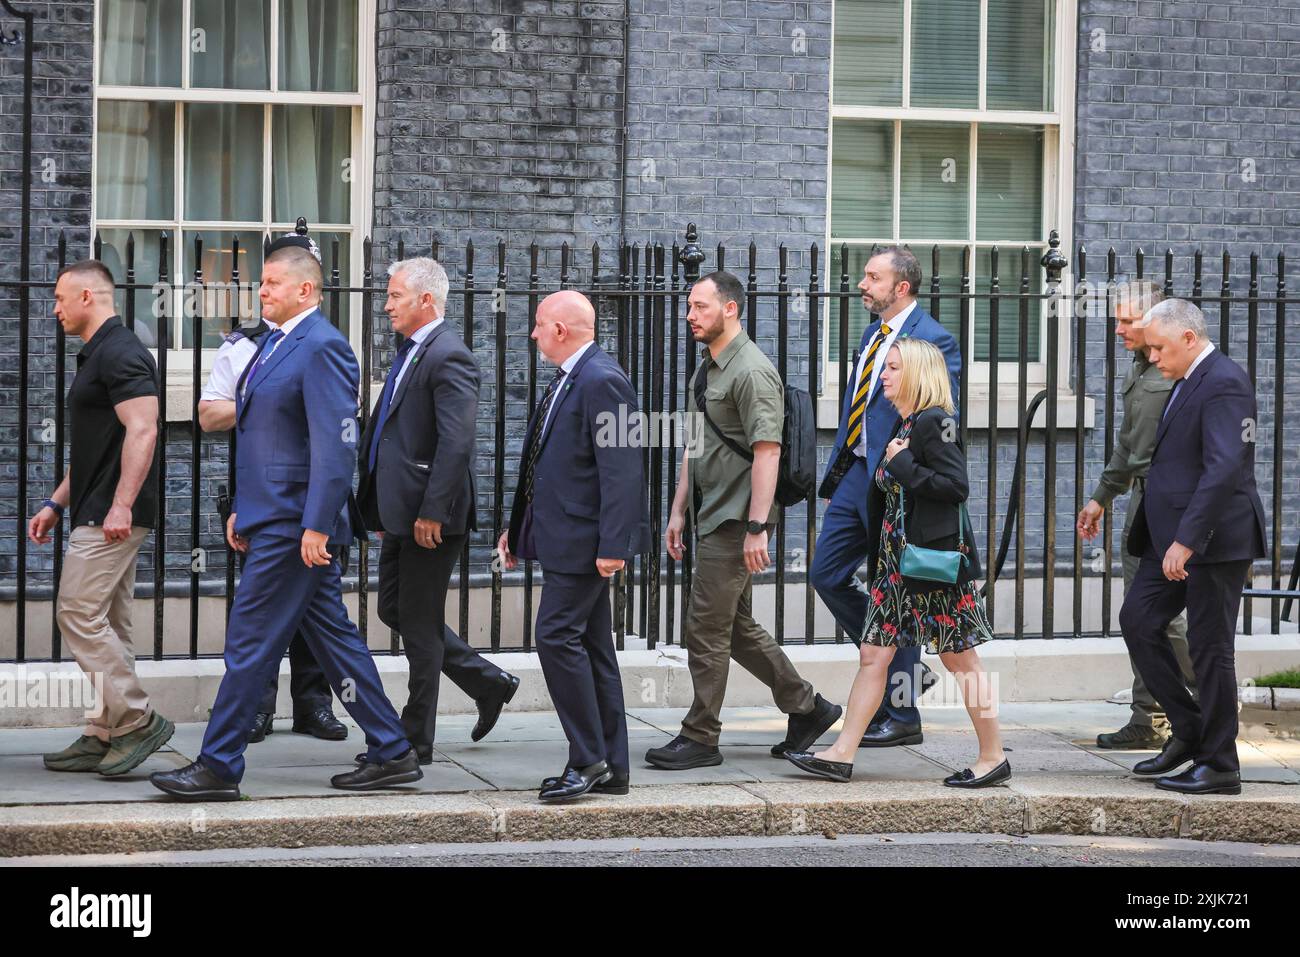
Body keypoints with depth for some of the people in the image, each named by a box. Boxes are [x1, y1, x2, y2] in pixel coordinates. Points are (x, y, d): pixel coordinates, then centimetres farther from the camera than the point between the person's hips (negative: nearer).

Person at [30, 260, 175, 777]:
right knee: (107, 625, 9)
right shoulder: (98, 355, 20)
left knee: (78, 614, -11)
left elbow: (142, 431, -22)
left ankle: (138, 720, -9)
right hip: (99, 515, 10)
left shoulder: (120, 354, -13)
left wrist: (120, 505, -27)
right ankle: (104, 737, 12)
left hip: (112, 516, -10)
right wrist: (56, 504, 23)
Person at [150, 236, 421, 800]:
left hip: (293, 526, -10)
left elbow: (336, 442, -21)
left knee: (250, 644, -5)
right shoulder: (275, 343, 16)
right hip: (272, 519, 10)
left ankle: (218, 769, 2)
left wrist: (316, 526, -23)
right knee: (333, 639, 12)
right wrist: (242, 508, 20)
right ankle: (391, 754, 17)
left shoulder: (322, 347, -15)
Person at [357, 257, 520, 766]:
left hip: (429, 516, -10)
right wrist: (385, 509, 19)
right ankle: (489, 682, 26)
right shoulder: (411, 352, 15)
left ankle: (416, 740, 9)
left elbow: (457, 442, -23)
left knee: (420, 624, -1)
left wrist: (431, 512, -25)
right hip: (401, 513, 10)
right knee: (394, 610, 16)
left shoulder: (449, 357, -16)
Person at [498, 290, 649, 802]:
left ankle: (588, 759, -6)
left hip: (583, 540, -10)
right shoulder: (566, 380, 16)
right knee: (590, 646, 11)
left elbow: (620, 469, -21)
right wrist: (519, 527, 22)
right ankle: (610, 768, 15)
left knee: (558, 635, -12)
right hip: (562, 536, 10)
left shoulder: (602, 382, -16)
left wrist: (612, 546, -24)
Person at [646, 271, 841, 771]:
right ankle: (806, 707, 26)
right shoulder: (706, 370, 15)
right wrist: (678, 511, 18)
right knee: (737, 626, 15)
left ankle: (700, 739, 3)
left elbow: (766, 452, -21)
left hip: (734, 522, -10)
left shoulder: (751, 372, -15)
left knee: (707, 627, -5)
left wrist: (757, 528, -25)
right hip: (711, 518, 10)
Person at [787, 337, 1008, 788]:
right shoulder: (900, 426, 15)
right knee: (873, 654, 7)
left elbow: (957, 485, -21)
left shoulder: (934, 422, -13)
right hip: (897, 560, 10)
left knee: (960, 658, -1)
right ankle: (842, 754, 8)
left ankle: (993, 758, 8)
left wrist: (903, 465, -18)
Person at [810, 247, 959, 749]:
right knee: (827, 573, 10)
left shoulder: (933, 341, -14)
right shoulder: (872, 334, 14)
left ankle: (901, 717, 10)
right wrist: (837, 470, 18)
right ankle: (902, 668, 24)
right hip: (857, 474, 9)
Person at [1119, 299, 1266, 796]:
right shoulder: (1188, 382, 15)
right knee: (1138, 620, 6)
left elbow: (1224, 468, -26)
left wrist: (1186, 541, -29)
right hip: (1174, 536, 10)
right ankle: (1188, 728, 16)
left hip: (1214, 539, -10)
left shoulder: (1223, 384, -17)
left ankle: (1219, 765, 7)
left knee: (1210, 646, -3)